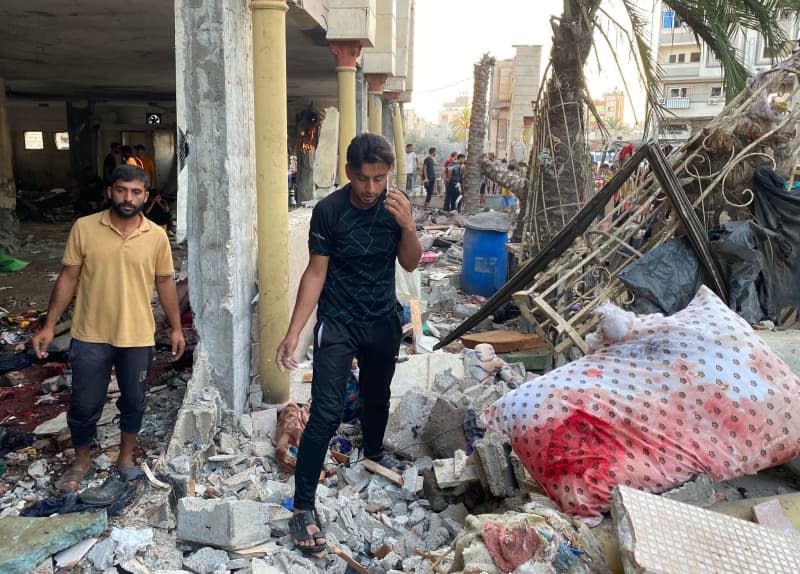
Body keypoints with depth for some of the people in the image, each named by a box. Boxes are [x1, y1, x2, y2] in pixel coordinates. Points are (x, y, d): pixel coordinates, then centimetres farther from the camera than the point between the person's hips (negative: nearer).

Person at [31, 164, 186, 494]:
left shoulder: (156, 236, -4)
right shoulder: (84, 228, -7)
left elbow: (164, 283, 5)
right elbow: (68, 278, -1)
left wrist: (176, 328, 6)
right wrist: (49, 325, -2)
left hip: (137, 337, 1)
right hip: (90, 336, 0)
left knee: (134, 402, 15)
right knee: (84, 405, 11)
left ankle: (126, 456, 37)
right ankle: (81, 461, 35)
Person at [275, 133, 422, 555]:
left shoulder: (394, 204, -7)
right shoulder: (329, 210, -18)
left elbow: (410, 264, -6)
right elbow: (316, 273, -15)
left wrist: (407, 225, -25)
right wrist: (293, 331, -19)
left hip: (383, 320, 4)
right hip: (338, 323, -4)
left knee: (377, 395, 23)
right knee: (326, 413, -10)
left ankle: (374, 451, 52)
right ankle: (302, 506, 1)